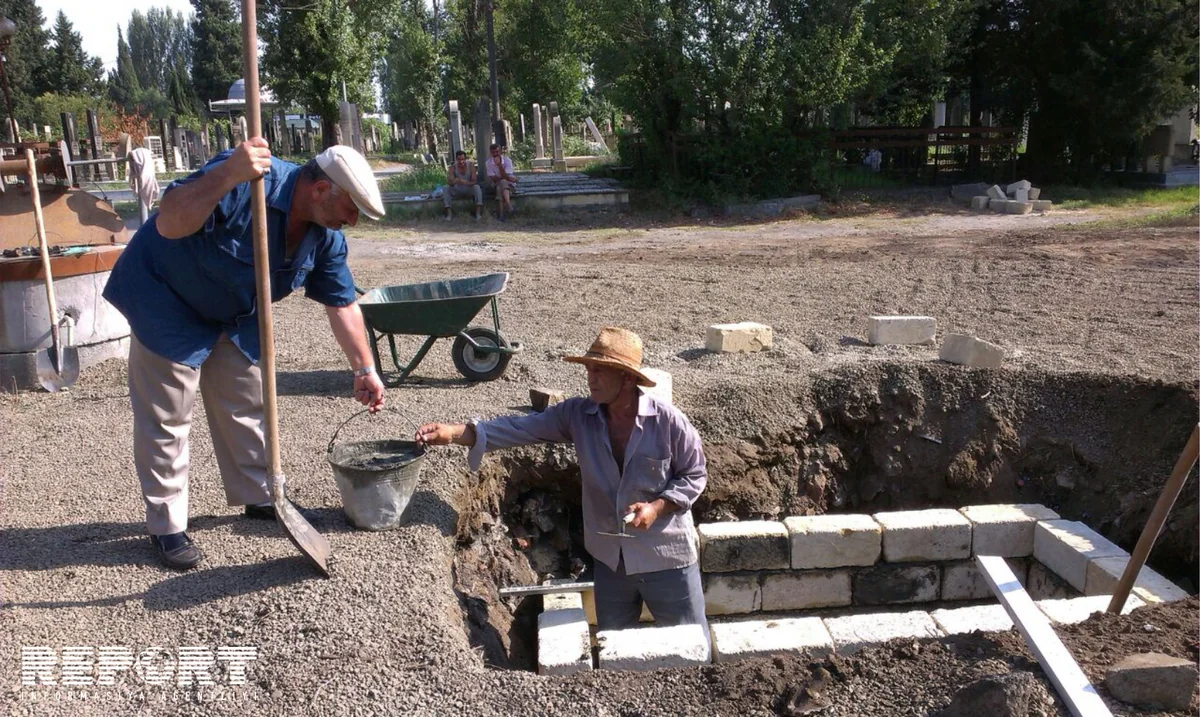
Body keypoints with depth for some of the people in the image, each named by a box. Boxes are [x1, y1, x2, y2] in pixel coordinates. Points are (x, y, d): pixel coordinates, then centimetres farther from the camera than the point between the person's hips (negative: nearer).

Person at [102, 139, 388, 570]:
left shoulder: (325, 236, -12)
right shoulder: (246, 184, -34)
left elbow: (341, 304, -3)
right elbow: (169, 224, -42)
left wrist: (364, 369, -3)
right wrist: (227, 175, -56)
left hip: (233, 316, 7)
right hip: (166, 301, -7)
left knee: (247, 406, 12)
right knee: (165, 418, -2)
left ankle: (259, 498, 28)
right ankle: (166, 526, 11)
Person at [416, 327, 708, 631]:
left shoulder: (668, 421, -18)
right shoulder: (577, 415, -8)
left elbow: (694, 475, -6)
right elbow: (519, 428, -14)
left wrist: (657, 507, -22)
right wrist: (455, 432, -25)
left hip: (666, 558, -3)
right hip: (610, 559, 4)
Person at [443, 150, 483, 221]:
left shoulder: (470, 165, -16)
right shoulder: (453, 167, -13)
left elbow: (474, 181, -23)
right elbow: (449, 182, -23)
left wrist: (465, 182, -45)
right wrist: (454, 181, -48)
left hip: (469, 190, -2)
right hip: (457, 190, 2)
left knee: (477, 187, -31)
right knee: (446, 188, -23)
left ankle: (478, 213, -36)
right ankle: (449, 214, -26)